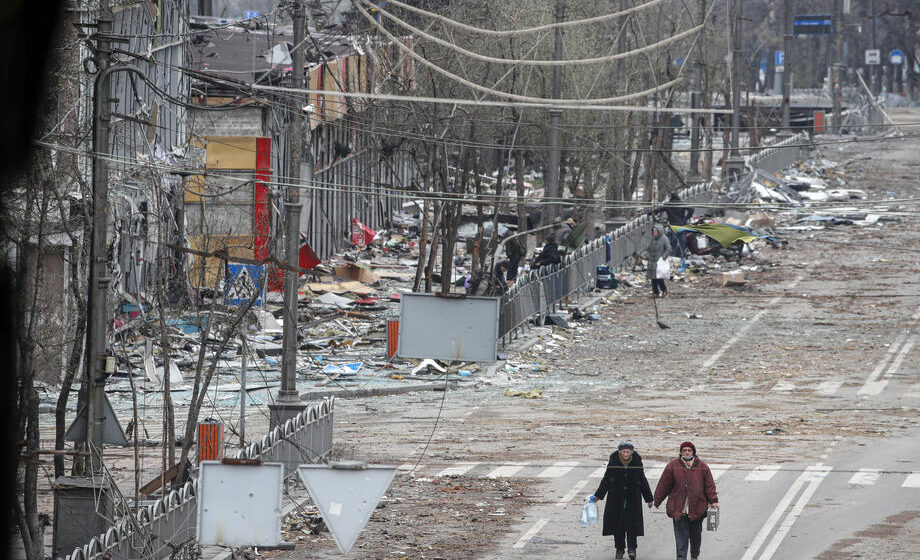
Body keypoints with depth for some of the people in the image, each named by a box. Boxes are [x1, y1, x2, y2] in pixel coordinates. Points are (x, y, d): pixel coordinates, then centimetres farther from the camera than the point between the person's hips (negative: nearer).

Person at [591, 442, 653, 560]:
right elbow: (606, 480, 5)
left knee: (632, 523, -8)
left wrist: (649, 498, 13)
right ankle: (620, 549, 16)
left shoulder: (637, 463, -1)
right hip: (616, 499, 1)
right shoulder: (613, 463, -3)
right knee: (617, 524, 4)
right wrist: (597, 495, 2)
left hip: (633, 499, -1)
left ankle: (631, 548, -5)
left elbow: (643, 482, 8)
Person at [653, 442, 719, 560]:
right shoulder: (673, 466, 1)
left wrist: (713, 501, 1)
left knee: (696, 534, 12)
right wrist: (657, 500, 10)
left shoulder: (702, 467, 3)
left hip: (697, 508, 1)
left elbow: (709, 486, 8)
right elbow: (664, 485, 7)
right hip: (678, 509, -1)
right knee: (681, 534, -7)